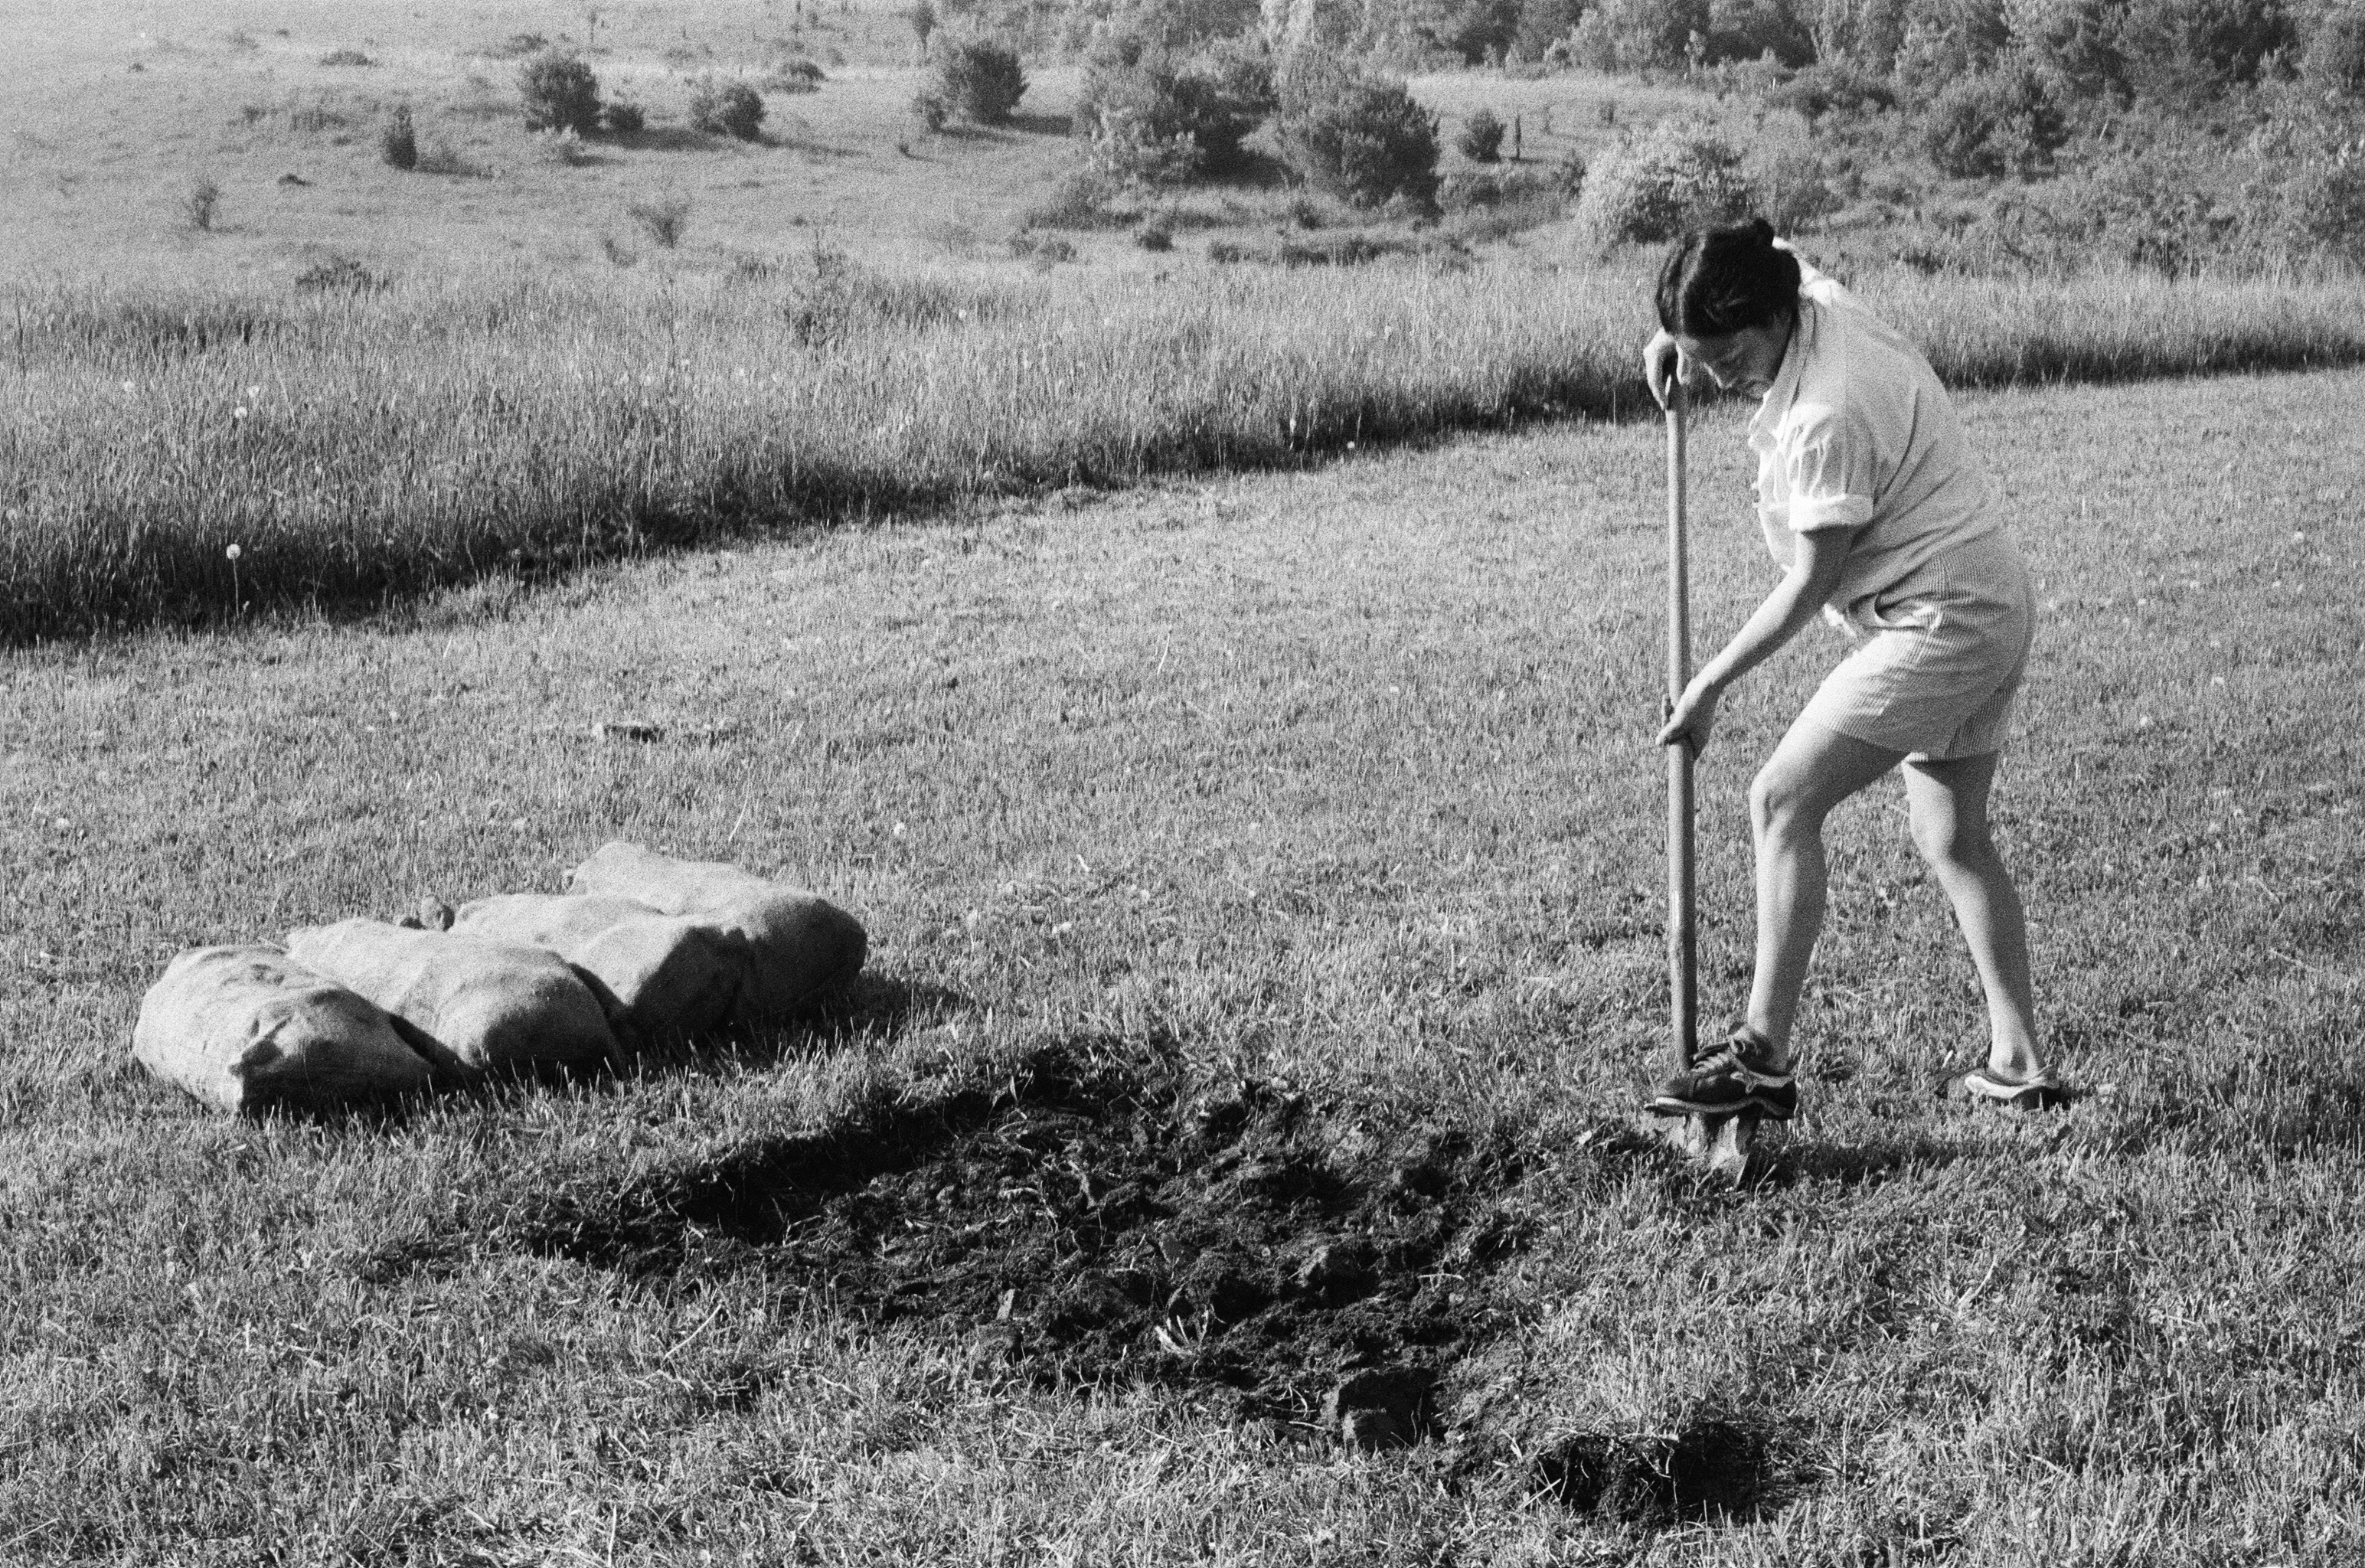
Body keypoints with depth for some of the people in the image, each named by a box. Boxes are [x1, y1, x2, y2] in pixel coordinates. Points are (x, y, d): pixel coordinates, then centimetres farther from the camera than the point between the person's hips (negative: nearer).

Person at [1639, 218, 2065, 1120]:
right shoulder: (1817, 300, 1)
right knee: (1953, 839, 15)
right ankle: (2019, 1065, 19)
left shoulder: (1825, 419, -25)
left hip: (1941, 621, -10)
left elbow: (1810, 582, -18)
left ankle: (1762, 1058, -11)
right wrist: (1678, 338, 12)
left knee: (1782, 803, -10)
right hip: (1991, 610, 10)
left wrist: (1711, 685, -10)